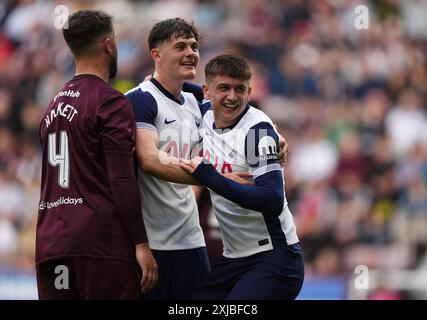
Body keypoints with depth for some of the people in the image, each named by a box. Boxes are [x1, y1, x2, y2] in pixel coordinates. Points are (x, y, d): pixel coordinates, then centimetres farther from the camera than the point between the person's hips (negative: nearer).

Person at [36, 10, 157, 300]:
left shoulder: (54, 105, 18)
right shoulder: (111, 103, -6)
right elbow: (122, 181, -12)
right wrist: (141, 244, -11)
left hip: (51, 245, 8)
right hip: (102, 243, -7)